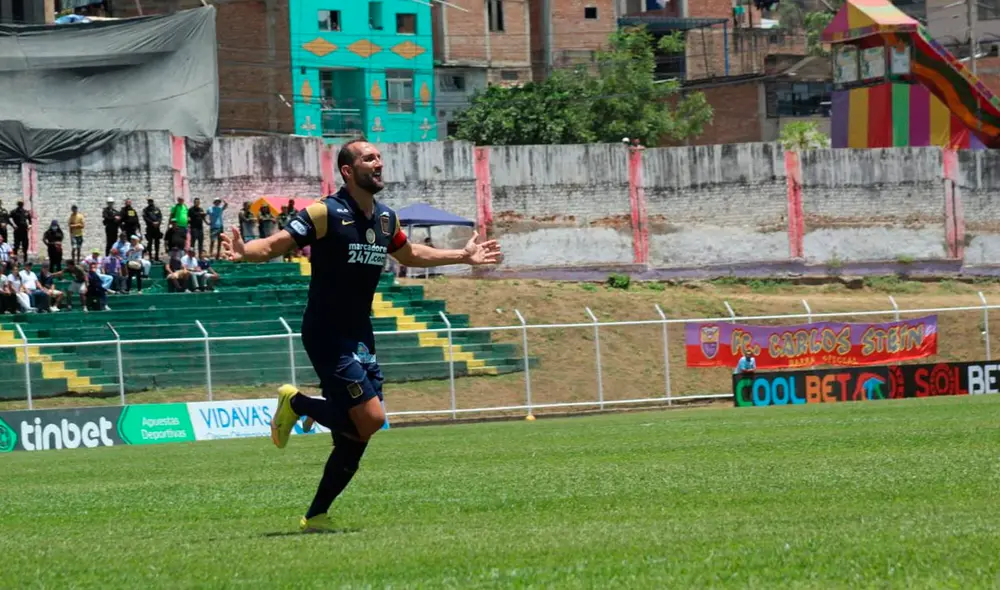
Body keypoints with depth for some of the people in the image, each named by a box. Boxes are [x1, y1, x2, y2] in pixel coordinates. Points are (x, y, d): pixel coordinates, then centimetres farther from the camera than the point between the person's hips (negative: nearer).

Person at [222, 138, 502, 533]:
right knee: (371, 418, -19)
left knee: (355, 437, 3)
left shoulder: (385, 219, 10)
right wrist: (243, 252, -40)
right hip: (327, 336, -7)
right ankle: (297, 403, 4)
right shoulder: (326, 213, -13)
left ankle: (316, 516, 13)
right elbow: (275, 245, -19)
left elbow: (410, 254, 31)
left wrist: (463, 256, 34)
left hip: (360, 338, 7)